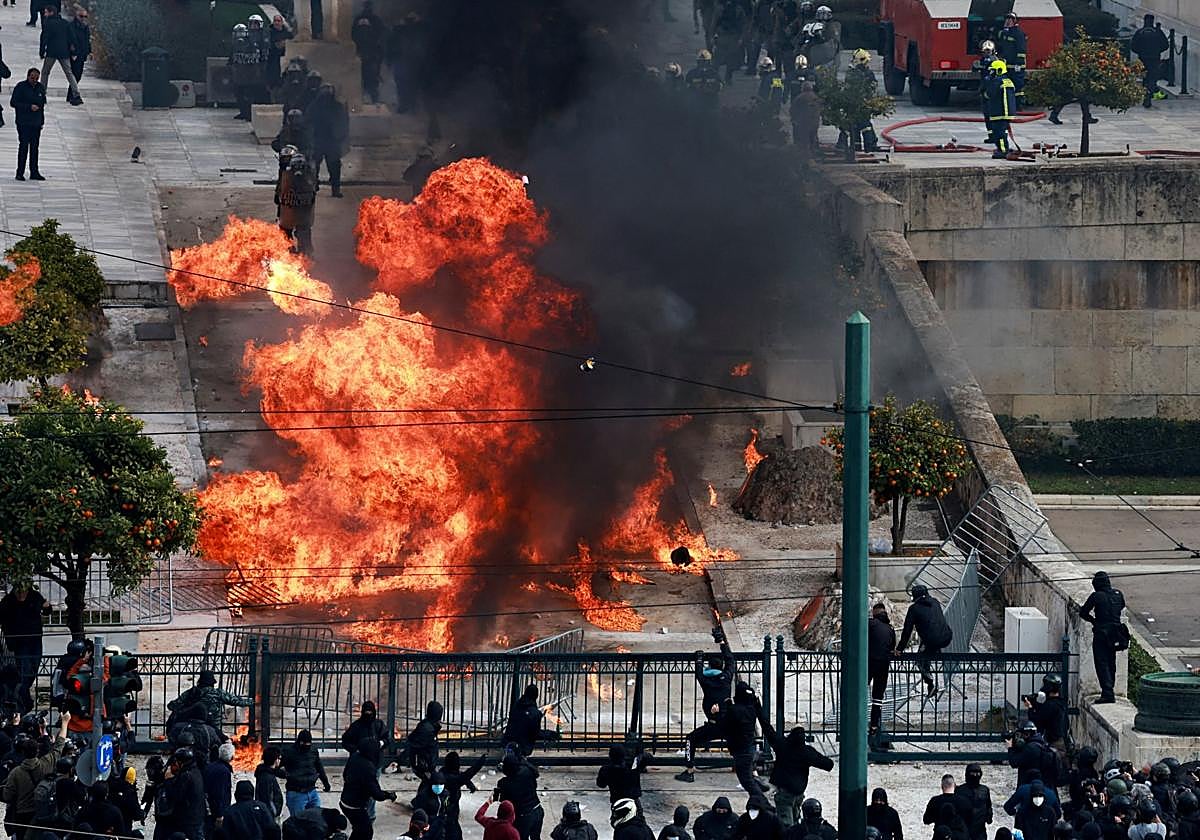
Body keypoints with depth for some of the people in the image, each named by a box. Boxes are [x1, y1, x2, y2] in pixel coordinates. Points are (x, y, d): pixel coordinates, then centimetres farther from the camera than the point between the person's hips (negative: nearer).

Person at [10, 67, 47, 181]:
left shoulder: (41, 87, 10)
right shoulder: (21, 87, -7)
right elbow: (13, 102, -10)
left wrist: (42, 120, 14)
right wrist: (29, 107, -17)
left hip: (36, 123, 5)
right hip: (23, 123, -5)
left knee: (34, 147, 8)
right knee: (23, 147, -7)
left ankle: (34, 172, 13)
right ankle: (20, 173, -3)